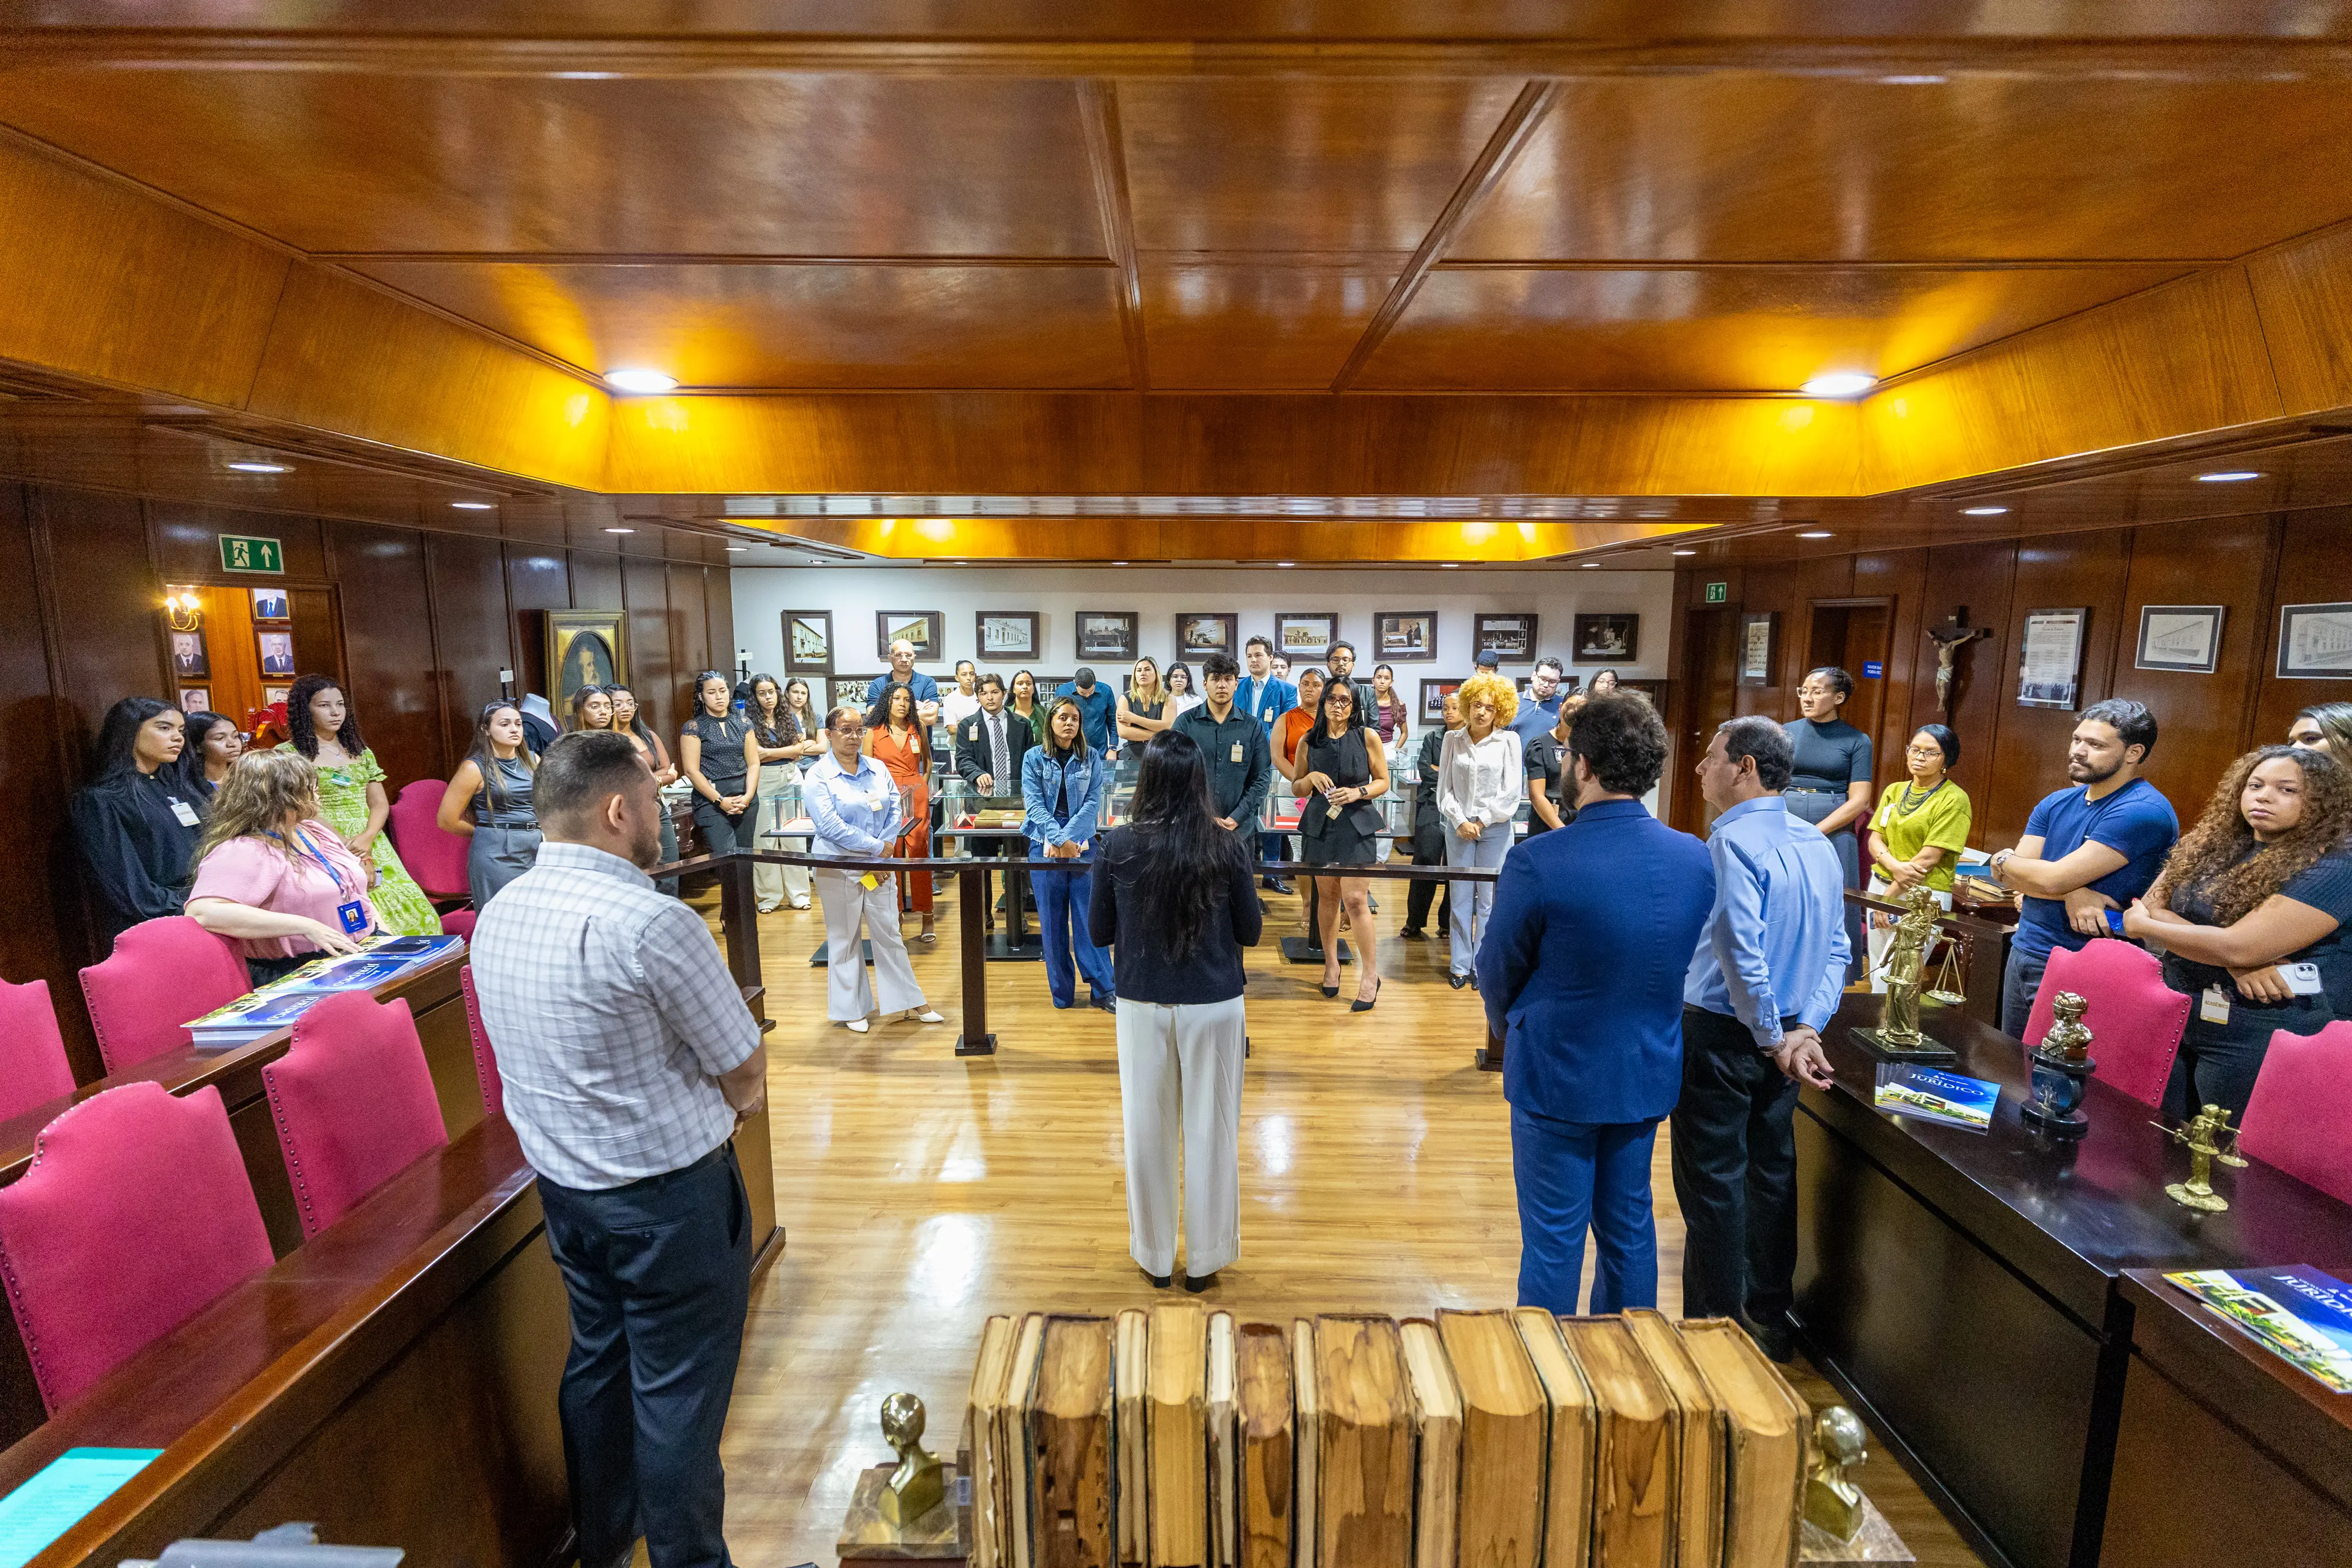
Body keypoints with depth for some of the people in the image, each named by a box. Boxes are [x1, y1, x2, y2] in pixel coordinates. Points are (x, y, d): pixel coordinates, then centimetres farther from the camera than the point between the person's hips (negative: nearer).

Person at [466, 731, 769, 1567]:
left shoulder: (497, 914, 0)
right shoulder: (652, 923, -27)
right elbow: (748, 1075, -19)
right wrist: (722, 1099, 1)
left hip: (562, 1183, 8)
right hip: (669, 1193, -8)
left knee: (598, 1358, 24)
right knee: (678, 1388, 9)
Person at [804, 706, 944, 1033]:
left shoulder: (877, 769, 8)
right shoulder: (817, 776, -8)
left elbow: (896, 808, 3)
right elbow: (830, 825, -17)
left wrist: (886, 846, -12)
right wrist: (876, 848, -16)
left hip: (879, 866, 4)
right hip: (838, 868, -4)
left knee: (889, 933, 10)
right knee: (844, 939, 8)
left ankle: (909, 1003, 18)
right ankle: (849, 1010, 22)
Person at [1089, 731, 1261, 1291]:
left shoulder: (1118, 845, -10)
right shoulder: (1226, 846, -12)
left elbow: (1099, 933, -1)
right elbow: (1250, 932, -2)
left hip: (1142, 1005, 1)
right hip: (1214, 1005, 0)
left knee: (1149, 1130, 15)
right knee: (1210, 1131, 12)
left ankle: (1155, 1257, 30)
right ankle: (1203, 1261, 26)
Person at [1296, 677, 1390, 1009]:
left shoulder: (1366, 737, -1)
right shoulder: (1309, 742, 5)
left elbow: (1383, 781, 5)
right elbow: (1296, 788, 12)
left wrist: (1358, 792, -13)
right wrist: (1311, 778, -9)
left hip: (1357, 825, -2)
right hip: (1320, 825, 3)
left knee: (1355, 899, -8)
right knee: (1327, 896, 9)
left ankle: (1371, 974, 3)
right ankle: (1331, 963, 26)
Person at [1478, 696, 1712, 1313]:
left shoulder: (1536, 863, -25)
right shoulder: (1696, 858, -8)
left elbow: (1497, 973, -12)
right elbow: (1674, 962, 4)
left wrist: (1509, 1028, 9)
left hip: (1558, 1075, -5)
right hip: (1649, 1073, 6)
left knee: (1554, 1238, 10)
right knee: (1630, 1226, 22)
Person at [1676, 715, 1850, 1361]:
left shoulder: (1732, 841, -20)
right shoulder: (1819, 845, 6)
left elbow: (1741, 951, -28)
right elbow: (1837, 952, 7)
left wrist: (1775, 1038, -16)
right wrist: (1806, 1029, 0)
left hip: (1721, 1035, -8)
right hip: (1783, 1036, 8)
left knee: (1712, 1184, 5)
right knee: (1771, 1172, 19)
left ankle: (1717, 1326, 17)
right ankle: (1769, 1317, 34)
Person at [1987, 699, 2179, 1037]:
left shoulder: (2144, 812, -16)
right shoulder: (2056, 803, 8)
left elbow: (2054, 878, -22)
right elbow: (2006, 875, -2)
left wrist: (2003, 860, -3)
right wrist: (2072, 894, -19)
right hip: (2022, 952, 7)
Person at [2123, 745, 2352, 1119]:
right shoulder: (2209, 846, 7)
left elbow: (2237, 946, -22)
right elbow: (2151, 907, -1)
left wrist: (2142, 926, -8)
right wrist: (2234, 962, -16)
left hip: (2265, 1040, -6)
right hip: (2178, 1020, 6)